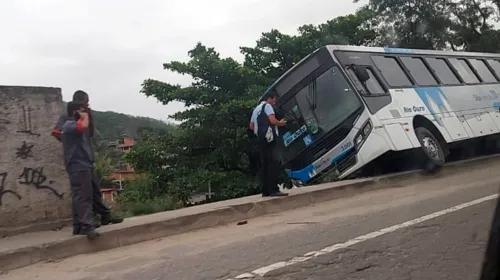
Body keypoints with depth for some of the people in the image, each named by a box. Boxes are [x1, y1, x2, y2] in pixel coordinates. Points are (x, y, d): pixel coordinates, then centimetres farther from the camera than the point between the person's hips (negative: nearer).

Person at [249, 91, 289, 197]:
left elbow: (251, 126, 22)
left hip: (260, 139, 9)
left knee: (264, 165, 8)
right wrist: (281, 123, 3)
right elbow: (273, 121, -15)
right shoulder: (267, 106, -2)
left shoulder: (256, 109, 22)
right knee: (274, 163, -13)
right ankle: (274, 190, -20)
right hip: (269, 138, -9)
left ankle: (265, 191, 8)